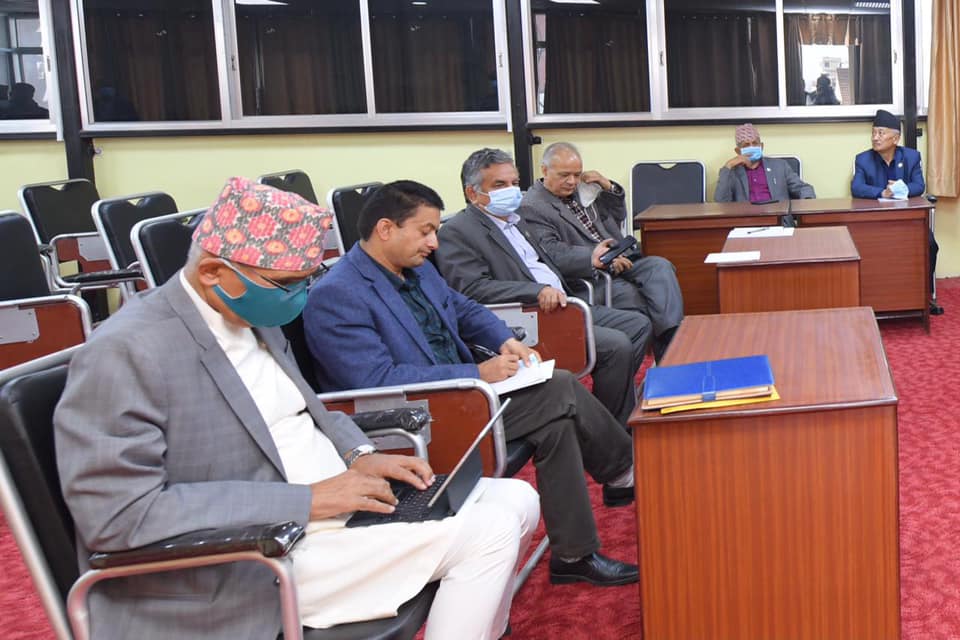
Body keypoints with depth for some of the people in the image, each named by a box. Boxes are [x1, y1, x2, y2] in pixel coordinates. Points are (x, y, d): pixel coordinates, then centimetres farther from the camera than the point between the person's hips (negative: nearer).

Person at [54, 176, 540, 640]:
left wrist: (360, 456, 1)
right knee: (488, 530, -17)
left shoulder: (253, 315, 7)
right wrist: (303, 499, -25)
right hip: (262, 559, -9)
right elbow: (120, 514, -26)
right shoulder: (126, 352, -20)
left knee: (515, 500, 7)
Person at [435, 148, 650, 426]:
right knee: (617, 345, -22)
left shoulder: (514, 220, 21)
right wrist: (538, 292, -29)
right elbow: (471, 288, -22)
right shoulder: (456, 233, -9)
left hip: (559, 306, 10)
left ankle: (626, 409, 16)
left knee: (638, 325, 8)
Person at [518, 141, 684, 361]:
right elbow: (552, 252, -19)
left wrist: (609, 188, 12)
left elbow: (617, 217, 31)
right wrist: (592, 258, -32)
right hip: (585, 276, -8)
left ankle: (672, 339, -27)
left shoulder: (582, 190, 21)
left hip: (618, 261, 8)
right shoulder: (531, 207, -5)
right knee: (629, 294, -32)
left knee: (660, 267, -19)